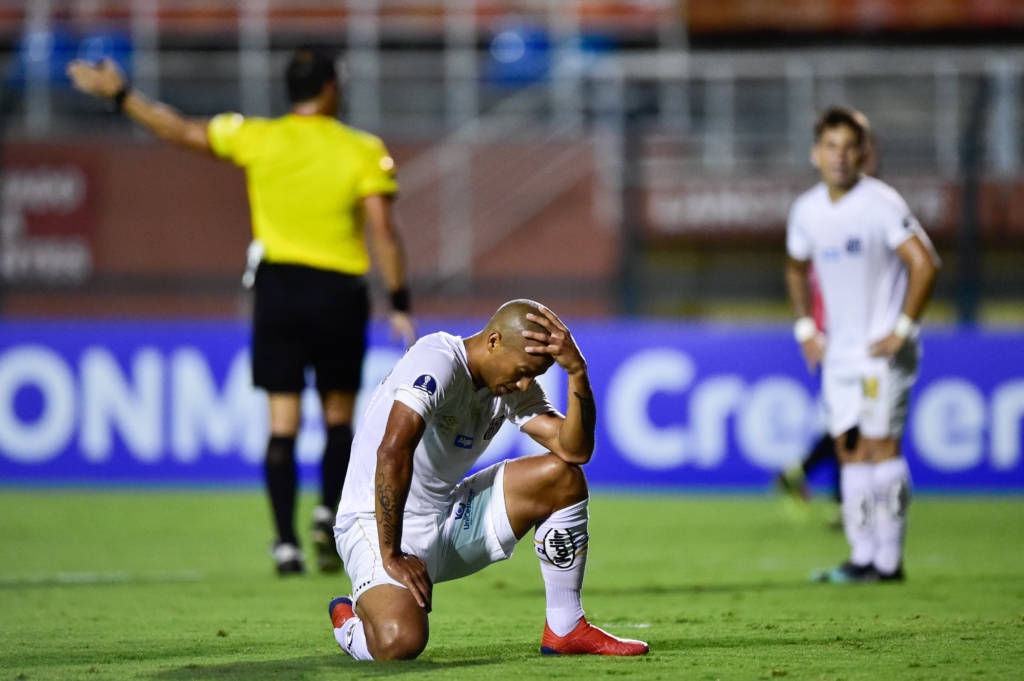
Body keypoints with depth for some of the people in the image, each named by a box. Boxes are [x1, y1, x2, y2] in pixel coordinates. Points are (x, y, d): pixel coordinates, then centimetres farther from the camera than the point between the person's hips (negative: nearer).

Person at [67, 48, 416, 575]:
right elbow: (382, 230, -8)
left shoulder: (257, 139, 1)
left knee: (283, 421, 1)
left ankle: (285, 540, -6)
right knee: (339, 417, 14)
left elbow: (181, 131, 5)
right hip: (340, 293, -1)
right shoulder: (362, 151, -2)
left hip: (278, 286, 1)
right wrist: (399, 303, -3)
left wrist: (120, 95, 15)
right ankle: (331, 512, -7)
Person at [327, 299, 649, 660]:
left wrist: (577, 371, -19)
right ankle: (351, 621, 6)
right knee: (400, 642, -33)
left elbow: (576, 449, -6)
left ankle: (566, 629, 4)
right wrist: (392, 556, -31)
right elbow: (392, 452, -31)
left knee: (563, 477, -5)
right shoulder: (438, 362, -21)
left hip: (448, 519, 8)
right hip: (377, 525, -8)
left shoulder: (514, 386, 4)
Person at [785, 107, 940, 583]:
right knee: (849, 450, 4)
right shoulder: (807, 210, 6)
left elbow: (924, 263, -16)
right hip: (839, 350, 6)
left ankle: (888, 559, -7)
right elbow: (796, 269, 25)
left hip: (884, 348, -6)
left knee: (881, 445, -10)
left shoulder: (881, 203, -13)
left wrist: (902, 329, -16)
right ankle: (863, 557, 7)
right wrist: (805, 327, 15)